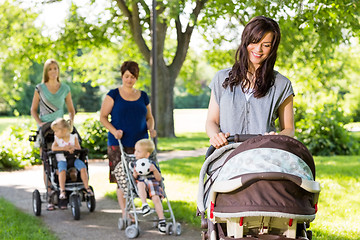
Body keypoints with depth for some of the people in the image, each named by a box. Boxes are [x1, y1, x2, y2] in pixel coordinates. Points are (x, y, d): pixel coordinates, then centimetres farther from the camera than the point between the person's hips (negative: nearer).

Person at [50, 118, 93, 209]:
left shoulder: (73, 137, 3)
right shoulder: (57, 138, 4)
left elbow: (78, 148, -2)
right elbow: (53, 148, -12)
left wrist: (73, 148, -24)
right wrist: (65, 148, -21)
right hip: (61, 159, -1)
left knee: (82, 167, -25)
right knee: (62, 169, -33)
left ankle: (87, 187, -16)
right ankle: (62, 190, -34)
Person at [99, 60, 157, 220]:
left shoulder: (143, 96, 14)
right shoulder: (113, 95, 4)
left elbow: (149, 117, 23)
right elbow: (103, 117, 2)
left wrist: (151, 129, 2)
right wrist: (114, 131, -13)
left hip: (140, 144, 3)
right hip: (118, 143, -3)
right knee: (122, 178, -8)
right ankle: (125, 213, -4)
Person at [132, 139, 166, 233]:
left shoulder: (151, 164, 9)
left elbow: (159, 179, 5)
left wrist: (155, 170, -12)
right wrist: (134, 174, -13)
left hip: (153, 184, 0)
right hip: (141, 186, 1)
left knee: (156, 198, -28)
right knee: (140, 183, -36)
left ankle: (161, 220, -24)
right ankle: (144, 204, -46)